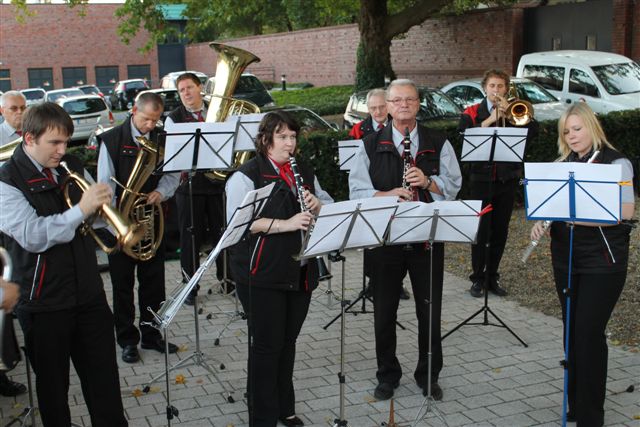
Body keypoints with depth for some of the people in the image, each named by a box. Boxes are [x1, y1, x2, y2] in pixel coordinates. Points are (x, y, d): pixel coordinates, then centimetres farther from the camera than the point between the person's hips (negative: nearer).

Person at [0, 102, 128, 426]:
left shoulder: (71, 167, 5)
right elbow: (32, 236, -23)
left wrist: (101, 202, -8)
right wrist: (80, 210, -27)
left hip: (89, 291, 5)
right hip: (44, 301, -4)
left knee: (103, 375, 12)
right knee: (53, 384, 12)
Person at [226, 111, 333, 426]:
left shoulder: (304, 171, 14)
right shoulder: (247, 175, -8)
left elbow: (330, 205, 18)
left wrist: (317, 204, -6)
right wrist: (284, 224, -27)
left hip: (300, 273, 6)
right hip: (263, 275, -6)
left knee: (288, 341, 16)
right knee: (266, 345, 1)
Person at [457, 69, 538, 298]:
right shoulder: (472, 113, 4)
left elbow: (533, 131, -9)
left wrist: (509, 111, -17)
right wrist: (490, 119, -21)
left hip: (507, 178, 3)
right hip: (482, 178, -3)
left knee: (500, 230, 8)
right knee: (480, 230, -2)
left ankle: (492, 276, 19)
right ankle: (477, 278, 8)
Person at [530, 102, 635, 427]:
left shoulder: (616, 162, -6)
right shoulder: (562, 164, 11)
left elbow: (626, 212, -14)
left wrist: (585, 216, -26)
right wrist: (541, 222, -5)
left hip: (602, 260, -6)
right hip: (566, 257, 6)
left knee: (589, 332, -6)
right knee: (572, 331, 11)